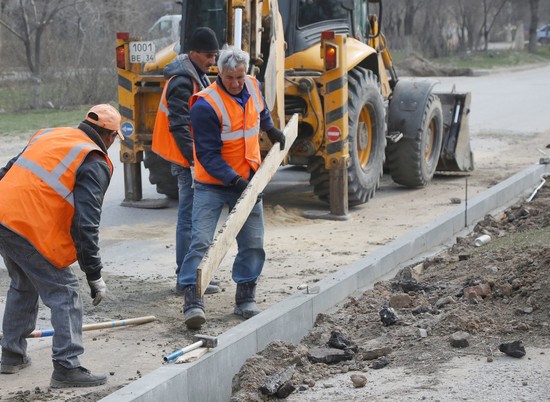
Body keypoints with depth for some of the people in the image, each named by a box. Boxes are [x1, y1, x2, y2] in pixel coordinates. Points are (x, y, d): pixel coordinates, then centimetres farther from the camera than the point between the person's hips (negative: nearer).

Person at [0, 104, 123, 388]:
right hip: (32, 229, -8)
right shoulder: (95, 164, -3)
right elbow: (85, 225, -11)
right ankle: (67, 367, -2)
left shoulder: (49, 135, 19)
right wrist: (95, 276, -6)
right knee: (64, 294, 2)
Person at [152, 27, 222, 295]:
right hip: (187, 160, -10)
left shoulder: (198, 76, 15)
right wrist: (195, 159, -23)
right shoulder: (182, 82, -17)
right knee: (189, 217, -8)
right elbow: (179, 126, -22)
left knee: (195, 215, 16)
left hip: (196, 158, 10)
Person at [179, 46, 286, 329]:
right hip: (213, 184, -6)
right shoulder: (205, 106, -22)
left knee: (253, 244, 6)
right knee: (201, 241, -13)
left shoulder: (252, 86, -1)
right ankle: (192, 301, -13)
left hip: (248, 180, 6)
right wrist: (234, 180, -30)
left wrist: (271, 129, 27)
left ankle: (245, 300, 16)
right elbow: (208, 155, -23)